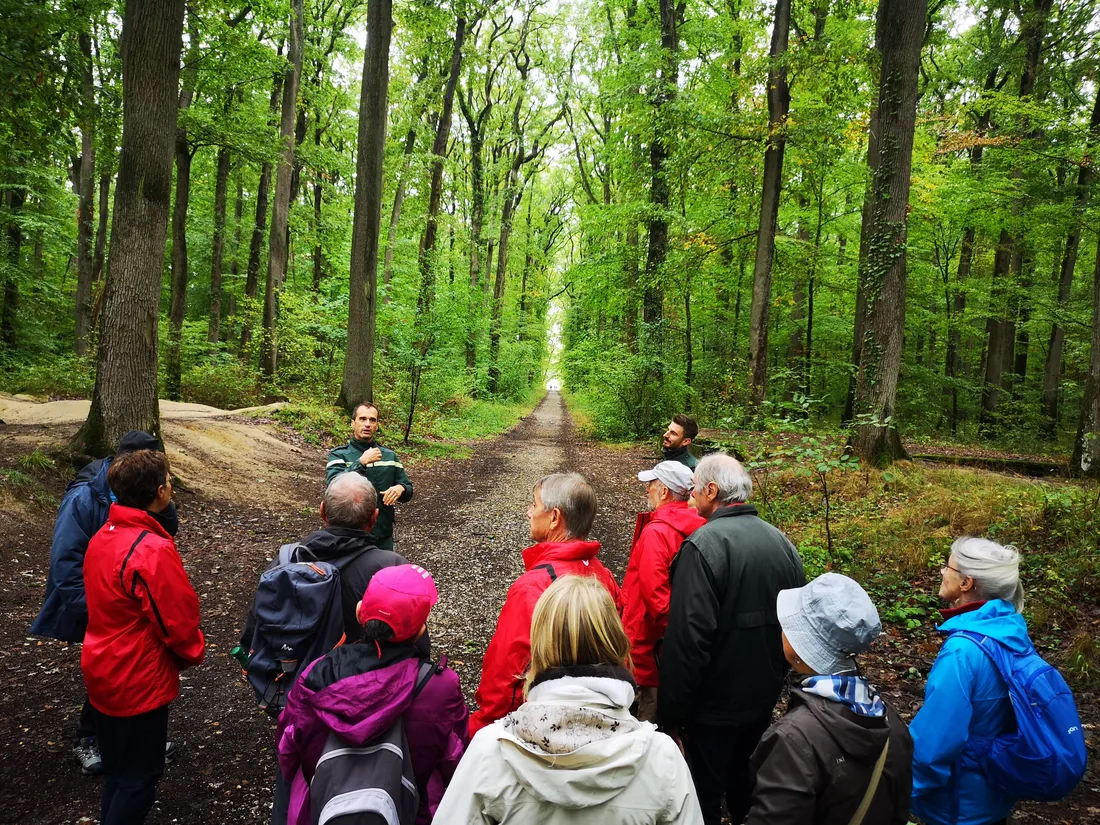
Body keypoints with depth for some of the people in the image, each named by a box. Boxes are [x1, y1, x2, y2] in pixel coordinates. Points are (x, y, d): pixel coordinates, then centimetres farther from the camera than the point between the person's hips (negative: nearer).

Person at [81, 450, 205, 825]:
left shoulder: (102, 537, -1)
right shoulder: (154, 551, -29)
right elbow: (178, 619, -22)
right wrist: (194, 652, -1)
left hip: (102, 672, 9)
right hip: (140, 682, -8)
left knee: (117, 769, 24)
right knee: (140, 775, 9)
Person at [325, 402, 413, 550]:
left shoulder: (390, 456, 7)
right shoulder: (338, 455, -5)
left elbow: (408, 492, 10)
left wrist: (401, 488, -12)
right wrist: (361, 462, -28)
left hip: (383, 536, 3)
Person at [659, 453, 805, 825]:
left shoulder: (703, 545, -22)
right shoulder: (781, 542, 0)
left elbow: (688, 639, -26)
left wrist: (671, 712, -16)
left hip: (715, 705, -6)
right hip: (764, 698, 7)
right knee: (747, 790, 25)